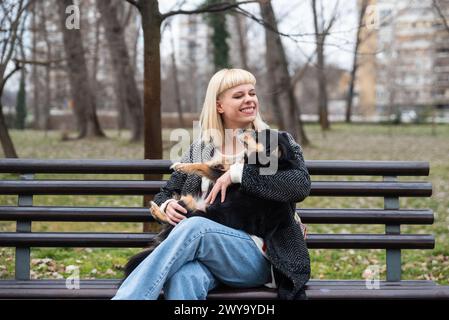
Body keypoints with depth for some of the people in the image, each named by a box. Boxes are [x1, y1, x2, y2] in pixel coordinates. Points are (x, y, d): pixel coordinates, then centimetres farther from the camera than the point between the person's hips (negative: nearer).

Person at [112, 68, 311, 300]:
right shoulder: (199, 150, 20)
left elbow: (301, 186, -8)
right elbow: (165, 193, 26)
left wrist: (237, 173, -12)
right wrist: (167, 205, 0)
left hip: (255, 255, -2)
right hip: (206, 251, 2)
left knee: (194, 226, -34)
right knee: (183, 278, -38)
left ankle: (124, 296, -36)